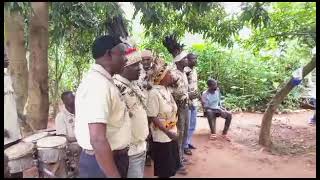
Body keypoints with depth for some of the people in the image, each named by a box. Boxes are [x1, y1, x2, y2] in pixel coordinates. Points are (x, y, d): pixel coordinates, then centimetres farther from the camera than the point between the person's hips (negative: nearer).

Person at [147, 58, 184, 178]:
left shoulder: (167, 90, 4)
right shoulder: (154, 93, -21)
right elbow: (152, 117, -23)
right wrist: (168, 132, -23)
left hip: (172, 134, 8)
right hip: (162, 137, -8)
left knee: (171, 166, 23)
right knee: (164, 169, 11)